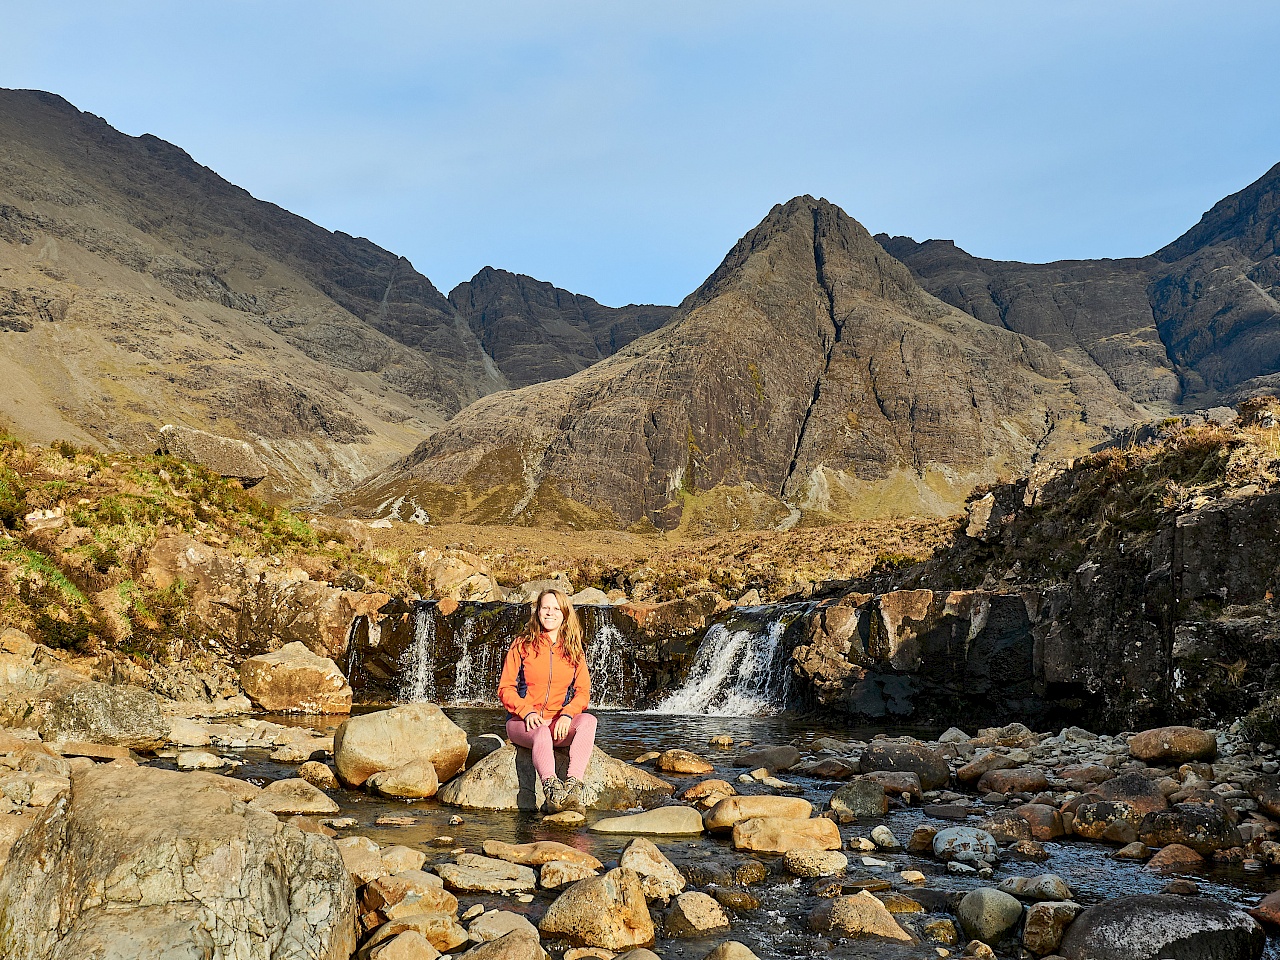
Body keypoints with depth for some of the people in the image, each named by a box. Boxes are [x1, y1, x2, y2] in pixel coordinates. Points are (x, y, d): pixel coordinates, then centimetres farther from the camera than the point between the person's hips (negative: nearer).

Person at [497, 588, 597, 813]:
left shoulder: (574, 651, 12)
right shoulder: (521, 645, 6)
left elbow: (583, 692, 6)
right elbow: (505, 688, 2)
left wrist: (567, 714, -15)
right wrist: (527, 712, -17)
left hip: (560, 722, 2)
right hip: (522, 721, -2)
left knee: (588, 720, -30)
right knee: (542, 734, -37)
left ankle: (573, 786, -46)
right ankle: (552, 791, -60)